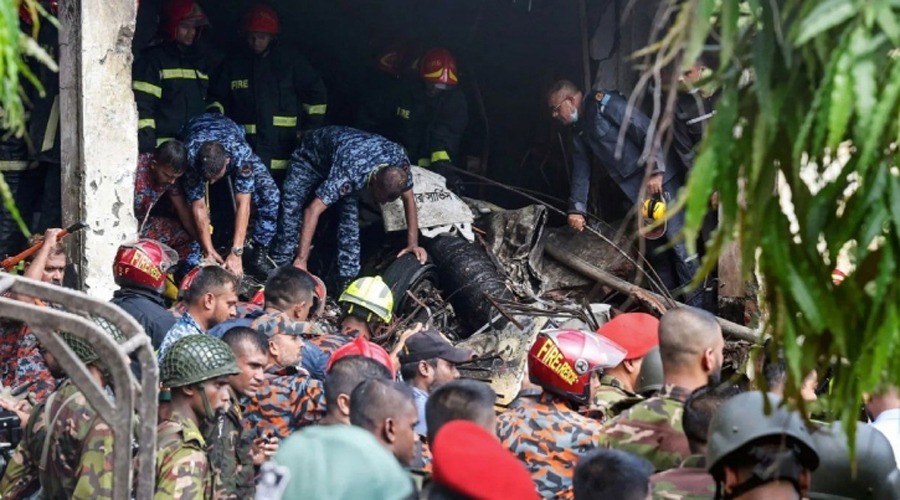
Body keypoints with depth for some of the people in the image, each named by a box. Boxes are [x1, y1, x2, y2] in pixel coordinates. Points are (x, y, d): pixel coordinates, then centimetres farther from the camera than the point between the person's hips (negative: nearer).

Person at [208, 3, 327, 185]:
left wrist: (310, 129, 4)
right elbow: (219, 97, 19)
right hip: (245, 151, 2)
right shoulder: (234, 64, 10)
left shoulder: (292, 61, 5)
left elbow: (316, 94, 9)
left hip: (283, 151, -2)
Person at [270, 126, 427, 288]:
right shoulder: (350, 171, -46)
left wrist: (413, 244, -17)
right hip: (311, 155, -4)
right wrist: (301, 260, -50)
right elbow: (313, 211, -48)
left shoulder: (399, 160, -31)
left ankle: (348, 279, -5)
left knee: (350, 217, -10)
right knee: (291, 209, -17)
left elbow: (409, 198, -12)